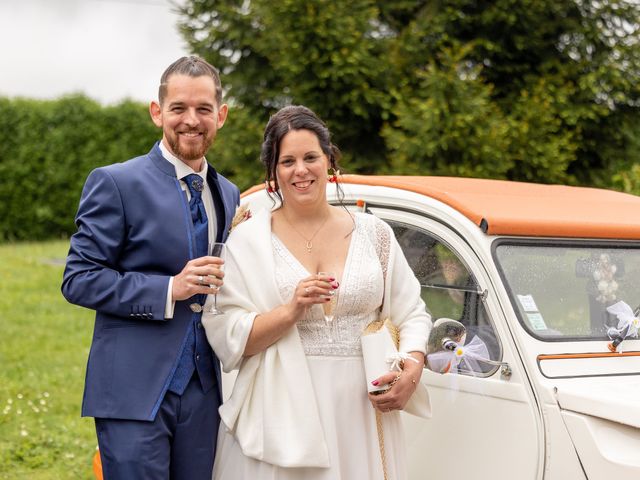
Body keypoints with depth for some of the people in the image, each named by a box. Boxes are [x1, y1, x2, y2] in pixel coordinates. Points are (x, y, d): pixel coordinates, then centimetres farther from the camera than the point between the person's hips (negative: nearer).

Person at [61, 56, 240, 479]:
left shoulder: (229, 195, 14)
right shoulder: (115, 183, -5)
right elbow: (79, 280, -9)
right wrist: (169, 290, -19)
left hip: (205, 393, 6)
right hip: (136, 391, -5)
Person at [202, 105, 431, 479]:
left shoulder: (374, 233, 8)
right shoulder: (248, 240, 1)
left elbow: (411, 315, 10)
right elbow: (227, 337, -6)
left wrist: (412, 372, -7)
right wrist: (290, 311, -19)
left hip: (363, 412, 2)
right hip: (282, 417, -2)